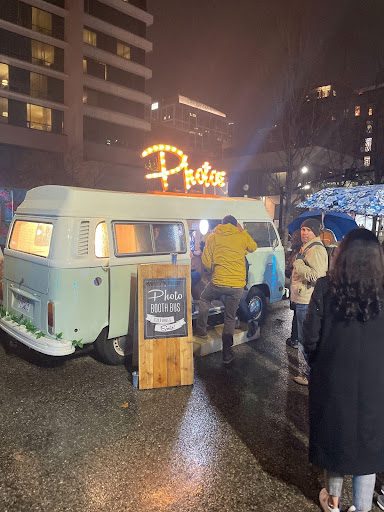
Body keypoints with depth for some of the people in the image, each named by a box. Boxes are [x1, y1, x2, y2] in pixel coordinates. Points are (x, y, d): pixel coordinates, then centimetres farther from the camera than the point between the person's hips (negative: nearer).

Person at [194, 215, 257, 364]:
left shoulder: (212, 237, 3)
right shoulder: (242, 236, 4)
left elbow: (206, 261, 3)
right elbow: (253, 247, 25)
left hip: (218, 282, -1)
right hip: (238, 286, 1)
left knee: (204, 299, 31)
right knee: (230, 318, 13)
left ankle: (201, 330, 31)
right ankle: (227, 353, 15)